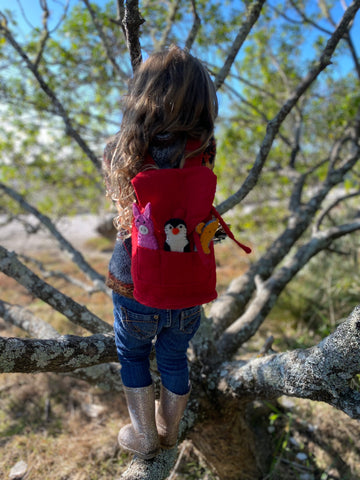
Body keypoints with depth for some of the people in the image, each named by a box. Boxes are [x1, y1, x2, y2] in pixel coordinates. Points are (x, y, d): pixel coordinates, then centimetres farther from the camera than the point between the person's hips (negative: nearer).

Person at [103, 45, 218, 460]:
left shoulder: (119, 152, -18)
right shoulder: (203, 155, -17)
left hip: (135, 288, -1)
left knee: (131, 354, 26)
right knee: (174, 359, 25)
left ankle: (145, 437, 44)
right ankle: (169, 430, 50)